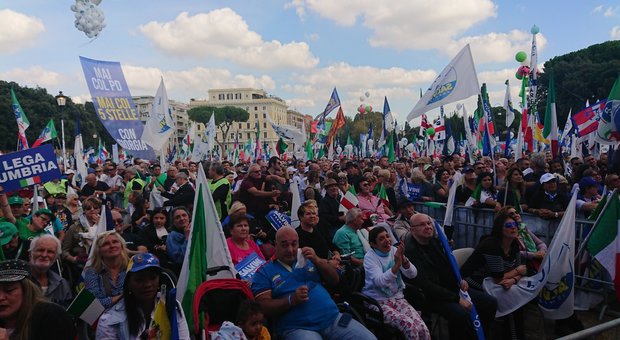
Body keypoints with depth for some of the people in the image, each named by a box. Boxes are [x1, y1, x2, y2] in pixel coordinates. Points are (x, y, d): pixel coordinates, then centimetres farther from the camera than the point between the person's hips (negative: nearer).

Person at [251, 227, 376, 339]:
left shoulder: (308, 260, 15)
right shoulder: (264, 272, 4)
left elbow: (335, 280, 10)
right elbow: (263, 307, -4)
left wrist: (317, 260, -5)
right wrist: (291, 300, -18)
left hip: (333, 318, 4)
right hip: (297, 328, -3)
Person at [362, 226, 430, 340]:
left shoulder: (394, 251, 4)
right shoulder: (369, 257, -9)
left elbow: (412, 274, -7)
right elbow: (380, 282, -25)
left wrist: (403, 259, -25)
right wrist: (396, 265, -36)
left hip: (397, 298, 5)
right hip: (378, 301, -4)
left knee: (423, 329, -19)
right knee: (409, 325, -27)